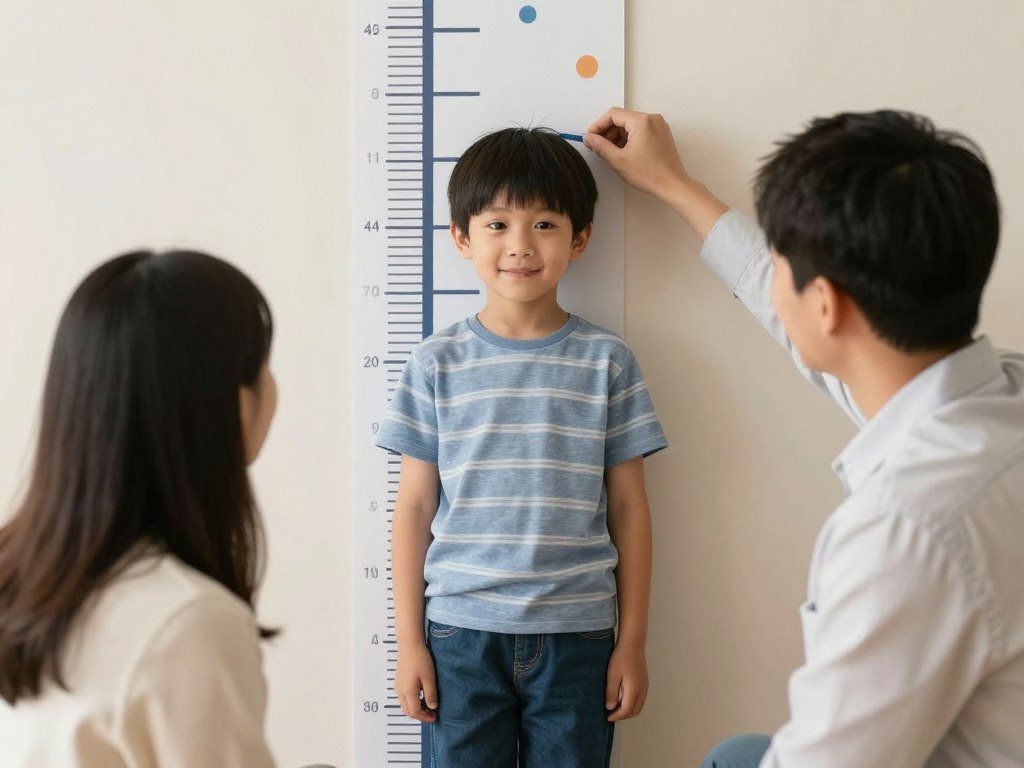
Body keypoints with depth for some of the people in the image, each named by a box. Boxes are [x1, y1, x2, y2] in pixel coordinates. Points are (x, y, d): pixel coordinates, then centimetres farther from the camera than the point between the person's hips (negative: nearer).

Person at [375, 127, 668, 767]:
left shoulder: (607, 361, 1)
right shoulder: (437, 364, 1)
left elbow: (628, 506, 4)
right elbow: (415, 505, 4)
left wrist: (633, 641, 3)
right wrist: (409, 641, 3)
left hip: (576, 638, 0)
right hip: (461, 634, 0)